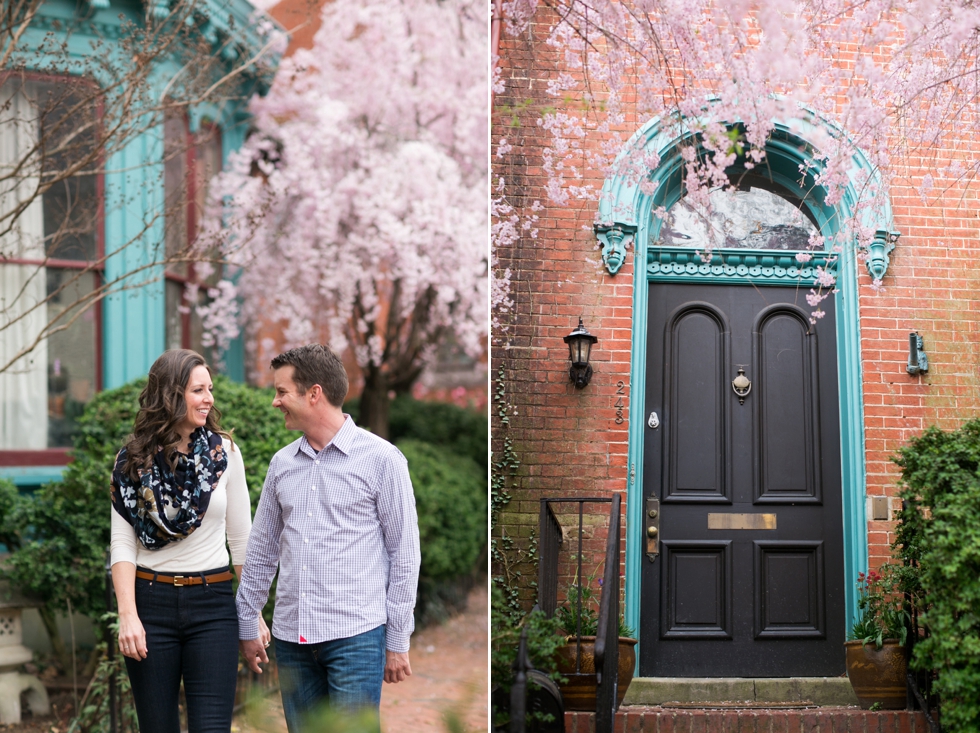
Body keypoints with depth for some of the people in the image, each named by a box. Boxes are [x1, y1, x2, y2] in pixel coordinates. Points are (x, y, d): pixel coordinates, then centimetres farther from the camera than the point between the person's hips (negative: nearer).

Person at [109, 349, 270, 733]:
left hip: (213, 604, 0)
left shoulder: (224, 453, 1)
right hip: (151, 602, 0)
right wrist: (127, 615, -15)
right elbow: (123, 543, -3)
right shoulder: (134, 461, 0)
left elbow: (242, 539, 6)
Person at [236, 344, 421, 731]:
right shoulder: (282, 463, 11)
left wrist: (398, 641, -4)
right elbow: (262, 550, 18)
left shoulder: (381, 459, -4)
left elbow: (404, 554, -3)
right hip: (291, 637, 5)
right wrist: (247, 625, 16)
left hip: (356, 636, -5)